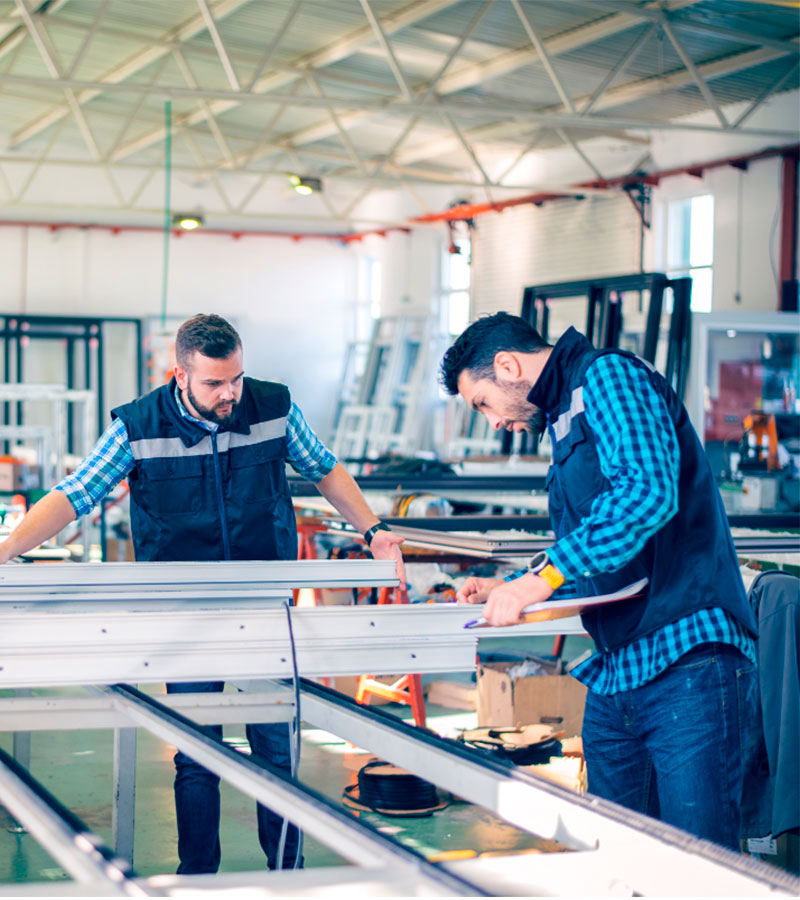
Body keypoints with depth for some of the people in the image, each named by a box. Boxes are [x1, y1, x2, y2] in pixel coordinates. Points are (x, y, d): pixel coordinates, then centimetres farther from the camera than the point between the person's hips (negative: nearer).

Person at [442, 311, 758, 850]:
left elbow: (649, 492, -22)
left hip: (688, 663, -10)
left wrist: (545, 576, -22)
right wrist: (512, 589, 20)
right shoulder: (566, 422, 24)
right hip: (614, 677, 10)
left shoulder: (611, 376, -4)